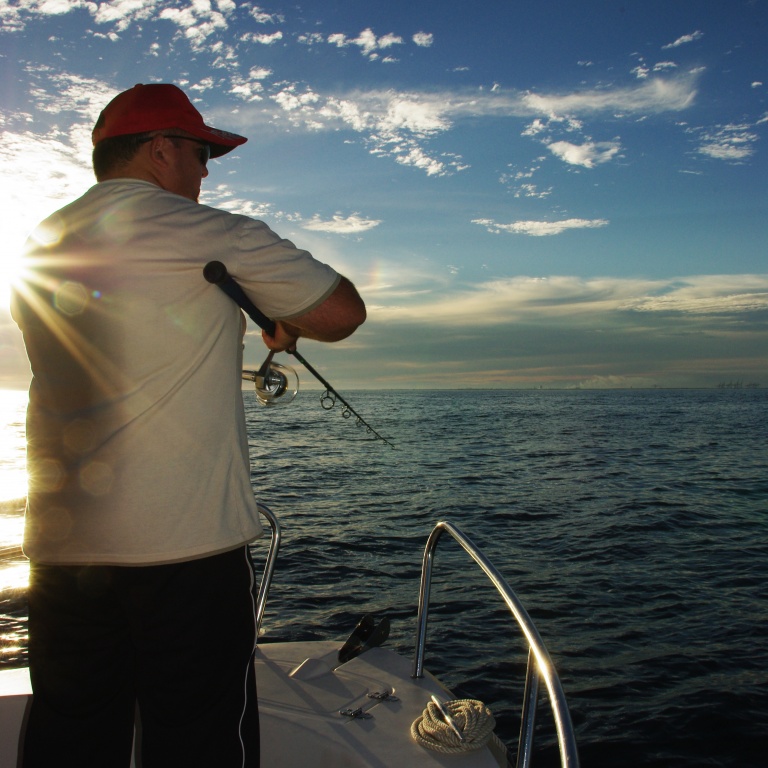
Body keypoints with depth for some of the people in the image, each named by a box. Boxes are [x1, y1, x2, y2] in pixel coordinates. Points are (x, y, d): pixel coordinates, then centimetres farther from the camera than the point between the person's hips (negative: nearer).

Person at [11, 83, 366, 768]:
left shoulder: (38, 251, 14)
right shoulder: (211, 235, -6)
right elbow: (344, 313, -3)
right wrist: (286, 322, 18)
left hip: (60, 550, 7)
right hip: (186, 550, -6)